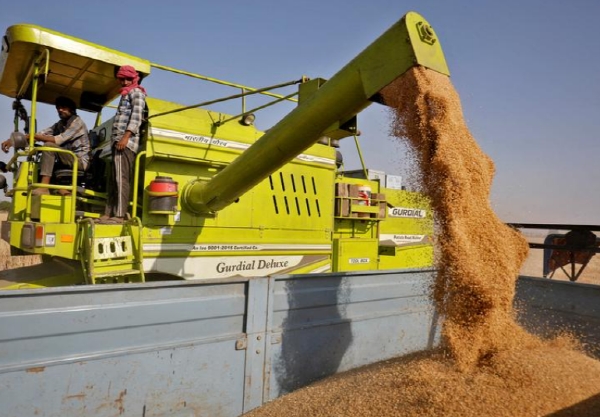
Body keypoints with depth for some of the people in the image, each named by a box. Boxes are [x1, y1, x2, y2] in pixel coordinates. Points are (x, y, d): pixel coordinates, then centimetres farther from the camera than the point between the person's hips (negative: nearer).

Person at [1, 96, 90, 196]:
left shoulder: (77, 122, -7)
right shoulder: (59, 125, 16)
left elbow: (58, 140, -20)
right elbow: (41, 134, 4)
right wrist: (14, 139, -9)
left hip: (80, 161, -8)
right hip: (68, 160, 8)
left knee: (49, 146, -25)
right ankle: (61, 188, -15)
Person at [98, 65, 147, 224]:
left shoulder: (136, 92, 3)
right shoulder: (126, 95, 31)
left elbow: (137, 116, -12)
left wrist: (126, 136, -23)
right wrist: (117, 139, 18)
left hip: (126, 142, -10)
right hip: (119, 141, 10)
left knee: (121, 179, -15)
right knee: (113, 180, 7)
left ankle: (119, 215, -18)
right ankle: (109, 214, 9)